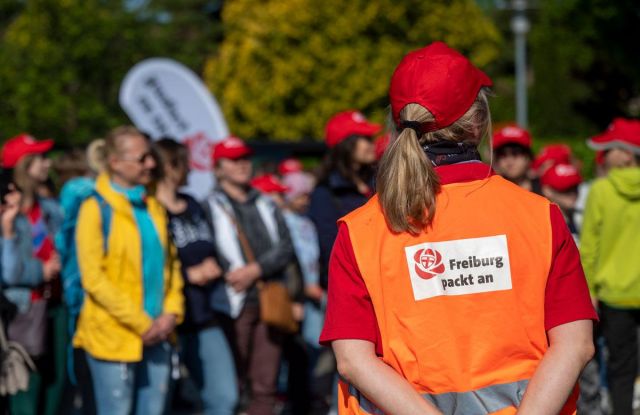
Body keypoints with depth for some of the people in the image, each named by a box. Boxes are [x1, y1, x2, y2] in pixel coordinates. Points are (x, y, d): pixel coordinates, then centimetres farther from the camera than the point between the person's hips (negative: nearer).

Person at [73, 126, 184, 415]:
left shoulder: (153, 207, 12)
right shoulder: (96, 208, -8)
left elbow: (170, 262, 17)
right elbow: (93, 278, -13)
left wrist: (172, 312, 0)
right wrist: (141, 324, -14)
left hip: (156, 334, 6)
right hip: (113, 336, -6)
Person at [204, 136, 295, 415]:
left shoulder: (267, 206, 19)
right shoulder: (211, 207, 4)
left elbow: (285, 247, 6)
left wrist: (256, 270, -8)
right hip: (235, 305, -4)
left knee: (265, 386, 4)